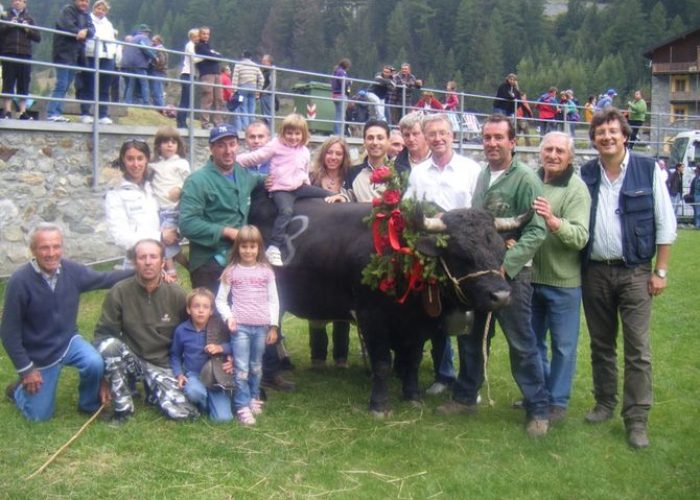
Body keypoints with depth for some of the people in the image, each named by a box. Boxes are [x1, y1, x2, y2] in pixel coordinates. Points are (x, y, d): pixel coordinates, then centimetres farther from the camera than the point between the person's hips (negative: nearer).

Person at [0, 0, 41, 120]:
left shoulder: (29, 19, 16)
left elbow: (38, 37, 12)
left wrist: (28, 30, -4)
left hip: (25, 55, 1)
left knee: (23, 85, 0)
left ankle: (23, 112, 1)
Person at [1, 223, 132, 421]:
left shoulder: (71, 270, -13)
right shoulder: (20, 282, -26)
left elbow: (104, 279, 6)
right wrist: (25, 369, -16)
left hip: (68, 340, 3)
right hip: (39, 354, -3)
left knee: (95, 364, -27)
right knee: (40, 415, 5)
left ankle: (89, 405, 3)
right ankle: (18, 389, 38)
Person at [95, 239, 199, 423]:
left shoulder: (176, 295, -8)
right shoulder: (119, 292, -13)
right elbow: (103, 333, -8)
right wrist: (106, 377, -11)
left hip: (162, 364, 1)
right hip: (130, 359, 0)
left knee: (183, 412, -20)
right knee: (108, 344, -34)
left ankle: (153, 390, 15)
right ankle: (123, 407, -12)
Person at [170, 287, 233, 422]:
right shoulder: (181, 330, -5)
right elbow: (175, 355, 8)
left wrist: (220, 348, -22)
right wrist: (179, 374, -5)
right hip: (193, 374, 0)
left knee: (223, 417, -15)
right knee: (194, 392, -38)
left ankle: (211, 400, 20)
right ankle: (202, 405, 0)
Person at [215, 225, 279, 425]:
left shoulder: (266, 271, 5)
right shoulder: (231, 272, 2)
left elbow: (273, 300, 7)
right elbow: (220, 300, 5)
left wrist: (273, 326, 4)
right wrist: (228, 317, -11)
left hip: (261, 326, 2)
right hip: (240, 326, -2)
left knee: (256, 366, 12)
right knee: (241, 368, -6)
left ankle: (254, 398, 27)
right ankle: (243, 407, -3)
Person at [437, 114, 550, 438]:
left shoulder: (525, 179, -11)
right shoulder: (482, 175, 11)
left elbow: (536, 231, -16)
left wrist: (505, 264, -23)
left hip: (511, 273, -7)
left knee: (521, 344, 1)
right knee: (470, 336, 16)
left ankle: (538, 409, 12)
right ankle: (465, 397, 31)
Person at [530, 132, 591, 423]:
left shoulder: (576, 189, -14)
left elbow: (581, 237, -25)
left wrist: (552, 219, -39)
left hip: (563, 281, -6)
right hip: (530, 277, 6)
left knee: (563, 345, 6)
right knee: (533, 340, 18)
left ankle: (557, 402, 19)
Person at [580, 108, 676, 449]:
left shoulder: (648, 170, -3)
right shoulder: (585, 175, 5)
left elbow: (665, 223, -2)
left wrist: (660, 271, -4)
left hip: (634, 272, -3)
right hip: (594, 271, 3)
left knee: (637, 349, -3)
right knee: (601, 344, 13)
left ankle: (636, 419, 3)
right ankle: (605, 403, 28)